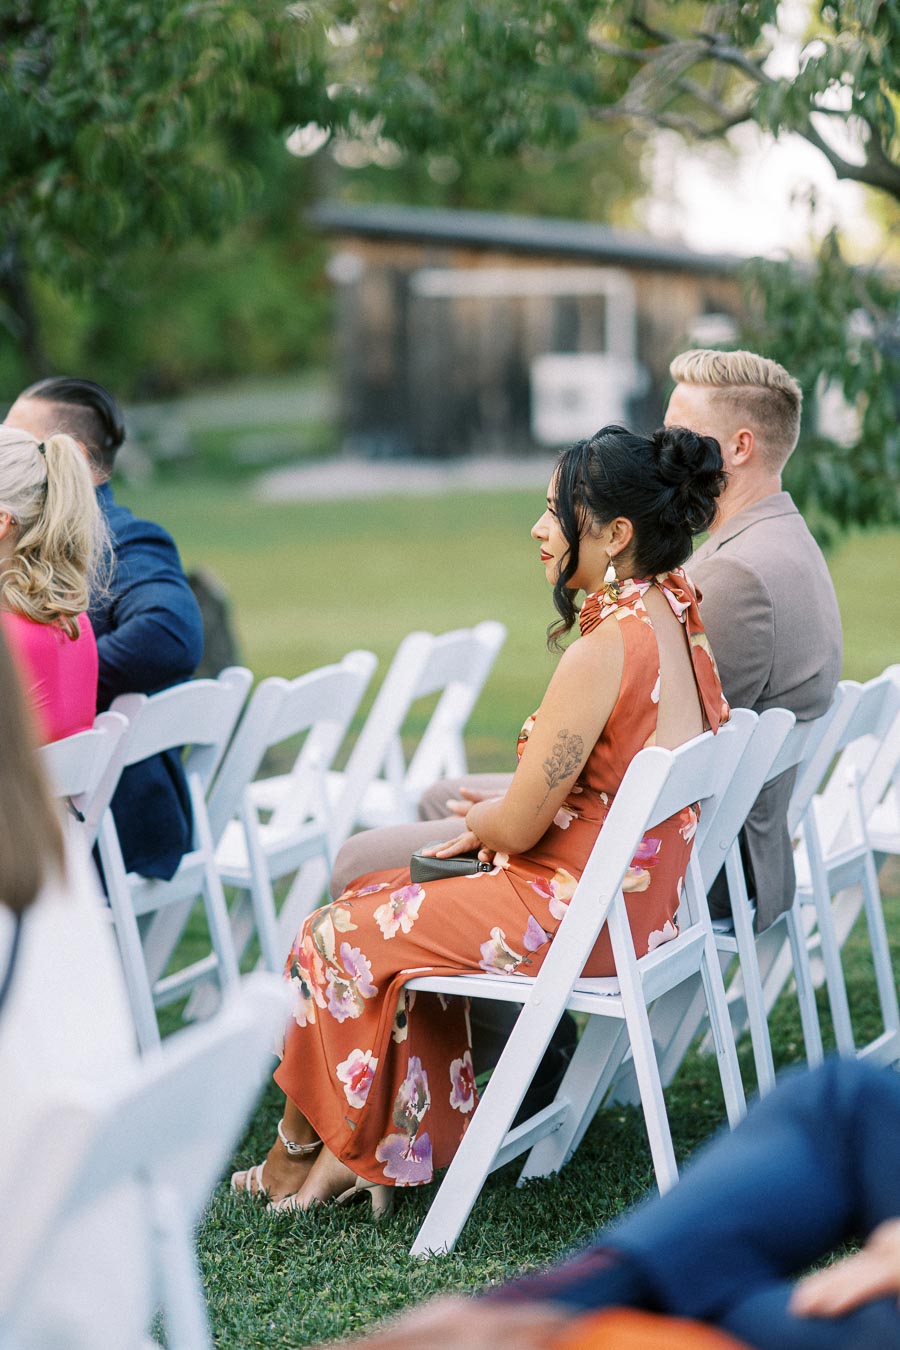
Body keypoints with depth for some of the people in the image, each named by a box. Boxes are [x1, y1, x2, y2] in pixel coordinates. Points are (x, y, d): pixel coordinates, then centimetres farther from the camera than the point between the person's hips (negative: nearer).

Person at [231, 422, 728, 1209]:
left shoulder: (603, 651, -26)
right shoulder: (676, 614, 3)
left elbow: (519, 826, -18)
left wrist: (481, 820, 4)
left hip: (575, 919, -9)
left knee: (332, 936, 5)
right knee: (386, 907, 20)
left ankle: (309, 1145, 27)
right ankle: (392, 1143, 21)